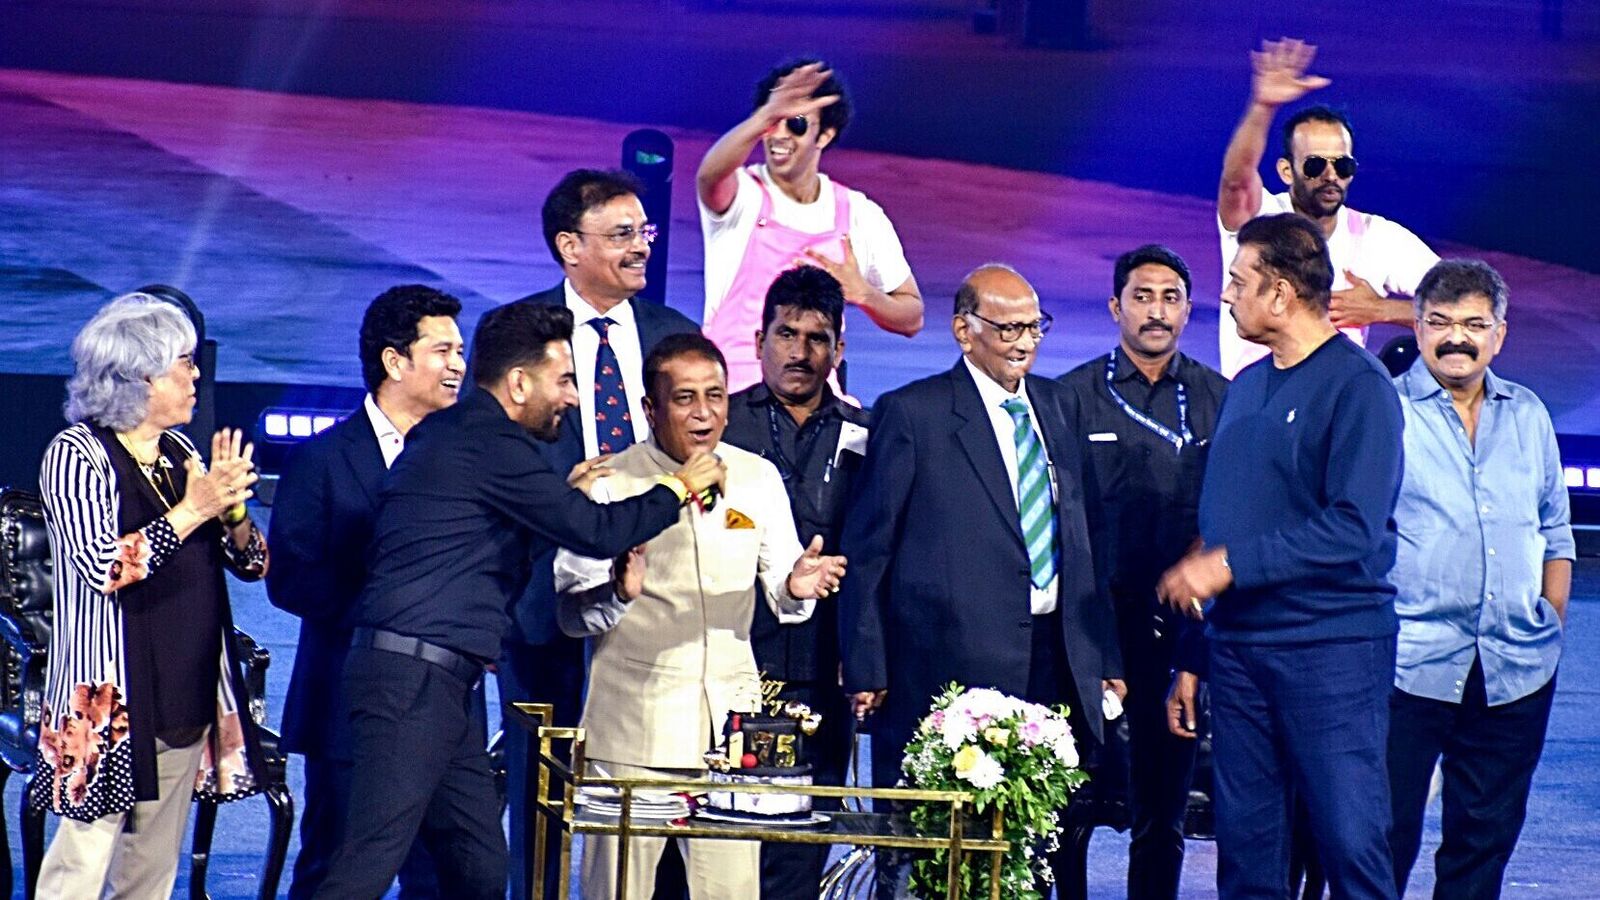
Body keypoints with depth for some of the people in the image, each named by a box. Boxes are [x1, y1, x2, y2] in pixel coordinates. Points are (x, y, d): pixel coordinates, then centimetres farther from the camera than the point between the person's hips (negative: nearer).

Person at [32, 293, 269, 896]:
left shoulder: (181, 452, 12)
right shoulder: (76, 453, -7)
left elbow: (253, 564, 11)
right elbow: (102, 567, -20)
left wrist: (232, 509, -7)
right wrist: (190, 511, -19)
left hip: (187, 699, 7)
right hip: (109, 699, -7)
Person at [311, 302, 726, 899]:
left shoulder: (452, 433, 19)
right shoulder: (488, 441, -11)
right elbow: (594, 533, -13)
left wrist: (568, 493, 18)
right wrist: (679, 487, 1)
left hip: (441, 684, 11)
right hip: (413, 677, -11)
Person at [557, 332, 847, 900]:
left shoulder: (758, 478, 8)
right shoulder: (610, 483, -1)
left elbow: (778, 594, 9)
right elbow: (572, 613, -3)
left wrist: (796, 587, -14)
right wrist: (619, 592, -24)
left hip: (729, 717, 2)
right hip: (633, 723, -2)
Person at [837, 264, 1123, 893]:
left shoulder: (1055, 405, 14)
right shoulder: (911, 414, -2)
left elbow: (1080, 536, 17)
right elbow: (866, 550, -2)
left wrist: (1103, 657, 13)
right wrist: (866, 670, -6)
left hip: (1055, 661, 5)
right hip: (953, 664, -5)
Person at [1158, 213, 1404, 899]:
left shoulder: (1357, 385, -9)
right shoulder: (1245, 388, 14)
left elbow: (1352, 529, -19)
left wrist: (1227, 565, -18)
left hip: (1331, 646, -7)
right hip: (1237, 647, 7)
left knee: (1350, 841, -6)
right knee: (1244, 844, 8)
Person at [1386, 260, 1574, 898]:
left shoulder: (1529, 415, 13)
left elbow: (1555, 535, 20)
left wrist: (1550, 630, 13)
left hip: (1517, 671, 4)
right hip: (1409, 668, -4)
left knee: (1488, 833, 9)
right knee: (1387, 832, -3)